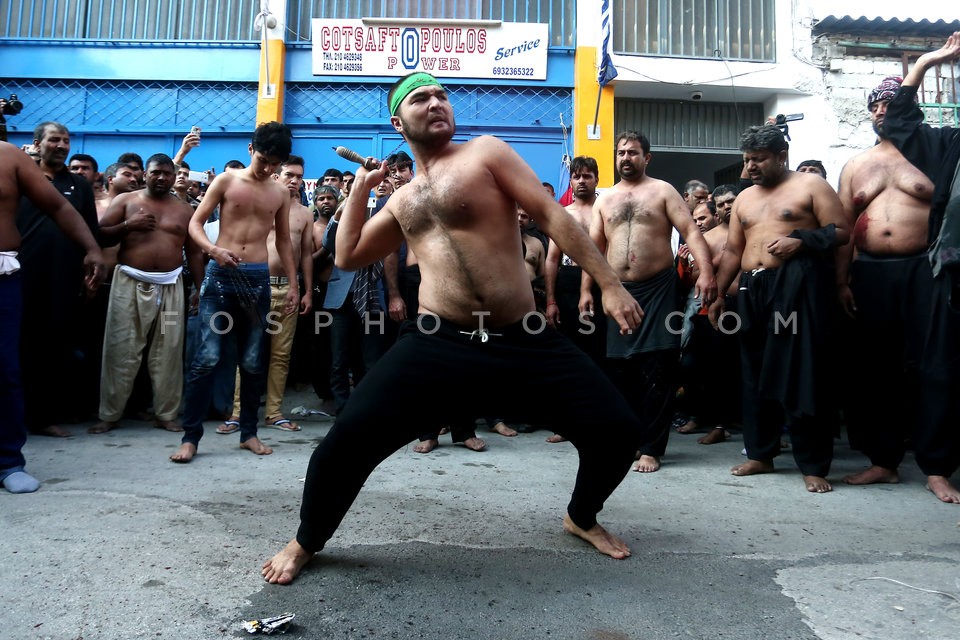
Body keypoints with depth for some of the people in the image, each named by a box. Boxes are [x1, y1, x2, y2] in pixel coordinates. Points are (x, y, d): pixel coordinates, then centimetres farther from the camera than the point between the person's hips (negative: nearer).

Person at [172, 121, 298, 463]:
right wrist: (213, 250, -20)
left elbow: (283, 241, 17)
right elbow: (195, 223, 1)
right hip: (220, 275, -3)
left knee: (252, 362, 6)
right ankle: (190, 437, -1)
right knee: (207, 357, -9)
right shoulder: (226, 180, 3)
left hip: (258, 279, 3)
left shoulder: (281, 193, 11)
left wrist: (293, 284, 12)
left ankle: (249, 432, 15)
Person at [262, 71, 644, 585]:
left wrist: (609, 284, -8)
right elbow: (347, 257, 25)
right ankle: (307, 542, 18)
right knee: (348, 440, -12)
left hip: (525, 342, -1)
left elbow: (551, 214, -2)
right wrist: (360, 189, 22)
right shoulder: (402, 201, 19)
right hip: (436, 345, 2)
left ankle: (582, 517, 29)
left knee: (616, 428, -4)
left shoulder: (485, 152, 6)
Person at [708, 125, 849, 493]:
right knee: (755, 374, 9)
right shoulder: (743, 198, 19)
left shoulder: (810, 185, 3)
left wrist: (801, 241, -18)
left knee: (801, 375, -7)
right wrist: (718, 294, 11)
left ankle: (813, 465, 2)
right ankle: (760, 454, 20)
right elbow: (732, 251, 17)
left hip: (797, 286, -6)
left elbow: (841, 232, -2)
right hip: (753, 289, 6)